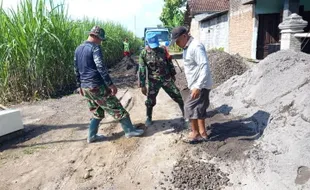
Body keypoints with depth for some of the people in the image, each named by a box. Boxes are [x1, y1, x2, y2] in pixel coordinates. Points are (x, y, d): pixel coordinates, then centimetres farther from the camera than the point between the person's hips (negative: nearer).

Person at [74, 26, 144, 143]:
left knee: (97, 112, 20)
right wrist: (110, 84, -21)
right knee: (116, 108, 2)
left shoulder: (78, 49, 14)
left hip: (85, 87, 8)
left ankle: (92, 136, 22)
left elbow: (76, 69, 19)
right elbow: (101, 67, -22)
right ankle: (130, 130, 10)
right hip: (97, 86, -8)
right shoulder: (95, 47, -12)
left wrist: (79, 86, 26)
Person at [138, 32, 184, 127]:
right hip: (153, 81, -2)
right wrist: (142, 85, -11)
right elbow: (141, 70, -9)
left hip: (166, 79, 2)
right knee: (150, 101, 6)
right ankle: (148, 118, 29)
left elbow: (169, 63, 11)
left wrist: (173, 74, 17)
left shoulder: (163, 50, -2)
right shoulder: (144, 54, -9)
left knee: (177, 95, 6)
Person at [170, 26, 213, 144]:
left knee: (190, 107, -4)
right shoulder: (187, 47, 11)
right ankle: (202, 133, 27)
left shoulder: (196, 46, -21)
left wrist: (198, 86, -32)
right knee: (199, 108, 15)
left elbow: (205, 67, -28)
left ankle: (195, 133, 10)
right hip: (195, 85, 10)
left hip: (200, 85, -10)